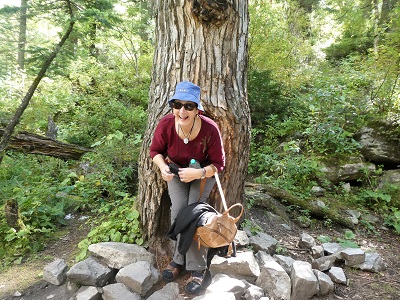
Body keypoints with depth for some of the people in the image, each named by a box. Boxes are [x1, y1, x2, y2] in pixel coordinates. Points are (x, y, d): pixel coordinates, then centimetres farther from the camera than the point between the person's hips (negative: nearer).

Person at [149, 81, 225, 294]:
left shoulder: (210, 129, -32)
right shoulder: (165, 124, -26)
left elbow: (218, 163, -19)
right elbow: (155, 150, -7)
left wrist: (198, 173, -36)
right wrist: (163, 167, -26)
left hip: (204, 173, -2)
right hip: (176, 170, 2)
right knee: (178, 209, -15)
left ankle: (197, 268, 0)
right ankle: (179, 259, 7)